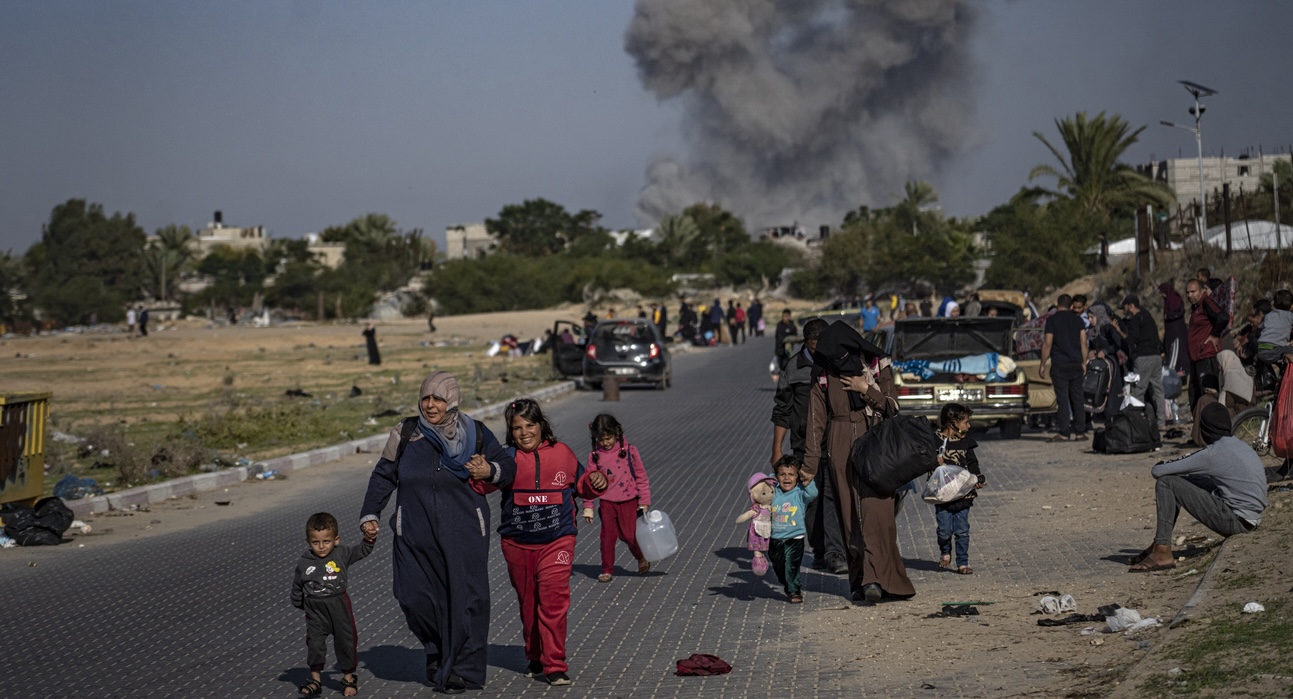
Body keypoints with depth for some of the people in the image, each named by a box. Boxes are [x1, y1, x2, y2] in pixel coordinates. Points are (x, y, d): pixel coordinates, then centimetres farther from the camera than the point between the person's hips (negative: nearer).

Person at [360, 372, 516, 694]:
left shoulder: (476, 434, 2)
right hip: (415, 537, 1)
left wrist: (491, 470, -11)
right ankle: (437, 651, 25)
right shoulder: (406, 434, 3)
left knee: (464, 600, -5)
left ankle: (460, 669, 8)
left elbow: (508, 466, 11)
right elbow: (383, 476, 10)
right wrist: (369, 515, 3)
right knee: (415, 598, -3)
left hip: (464, 536, -1)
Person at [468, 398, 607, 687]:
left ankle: (555, 666, -8)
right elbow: (488, 483, -18)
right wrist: (483, 475, -41)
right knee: (528, 604, 15)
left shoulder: (561, 453, 3)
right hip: (517, 544, 1)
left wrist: (594, 482, -4)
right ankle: (535, 658, 32)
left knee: (553, 600, -13)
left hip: (557, 541, -1)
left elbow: (579, 484, 17)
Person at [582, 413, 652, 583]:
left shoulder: (629, 451, -5)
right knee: (607, 536, 1)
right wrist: (588, 506, 1)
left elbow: (641, 476, 1)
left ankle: (642, 559, 28)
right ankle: (607, 570, 12)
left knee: (629, 535, 0)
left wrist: (644, 501, 0)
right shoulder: (594, 456, -1)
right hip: (607, 502, 2)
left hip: (628, 501, -2)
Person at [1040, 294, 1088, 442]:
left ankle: (1064, 433, -7)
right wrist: (1084, 363, 13)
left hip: (1059, 366, -4)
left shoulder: (1052, 320, -5)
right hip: (1076, 365, 4)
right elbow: (1083, 342, 6)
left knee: (1062, 400, -4)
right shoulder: (1077, 319, 7)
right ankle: (1080, 431, 9)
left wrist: (1043, 365, -2)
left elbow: (1047, 344, -8)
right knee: (1077, 398, 8)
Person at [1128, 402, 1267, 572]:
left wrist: (1161, 465, 11)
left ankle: (1162, 553, -9)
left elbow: (1157, 471, -12)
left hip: (1236, 521, -9)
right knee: (1181, 480, 19)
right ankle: (1160, 544, 23)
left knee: (1165, 483, -8)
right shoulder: (1241, 446, 11)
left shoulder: (1212, 454, -15)